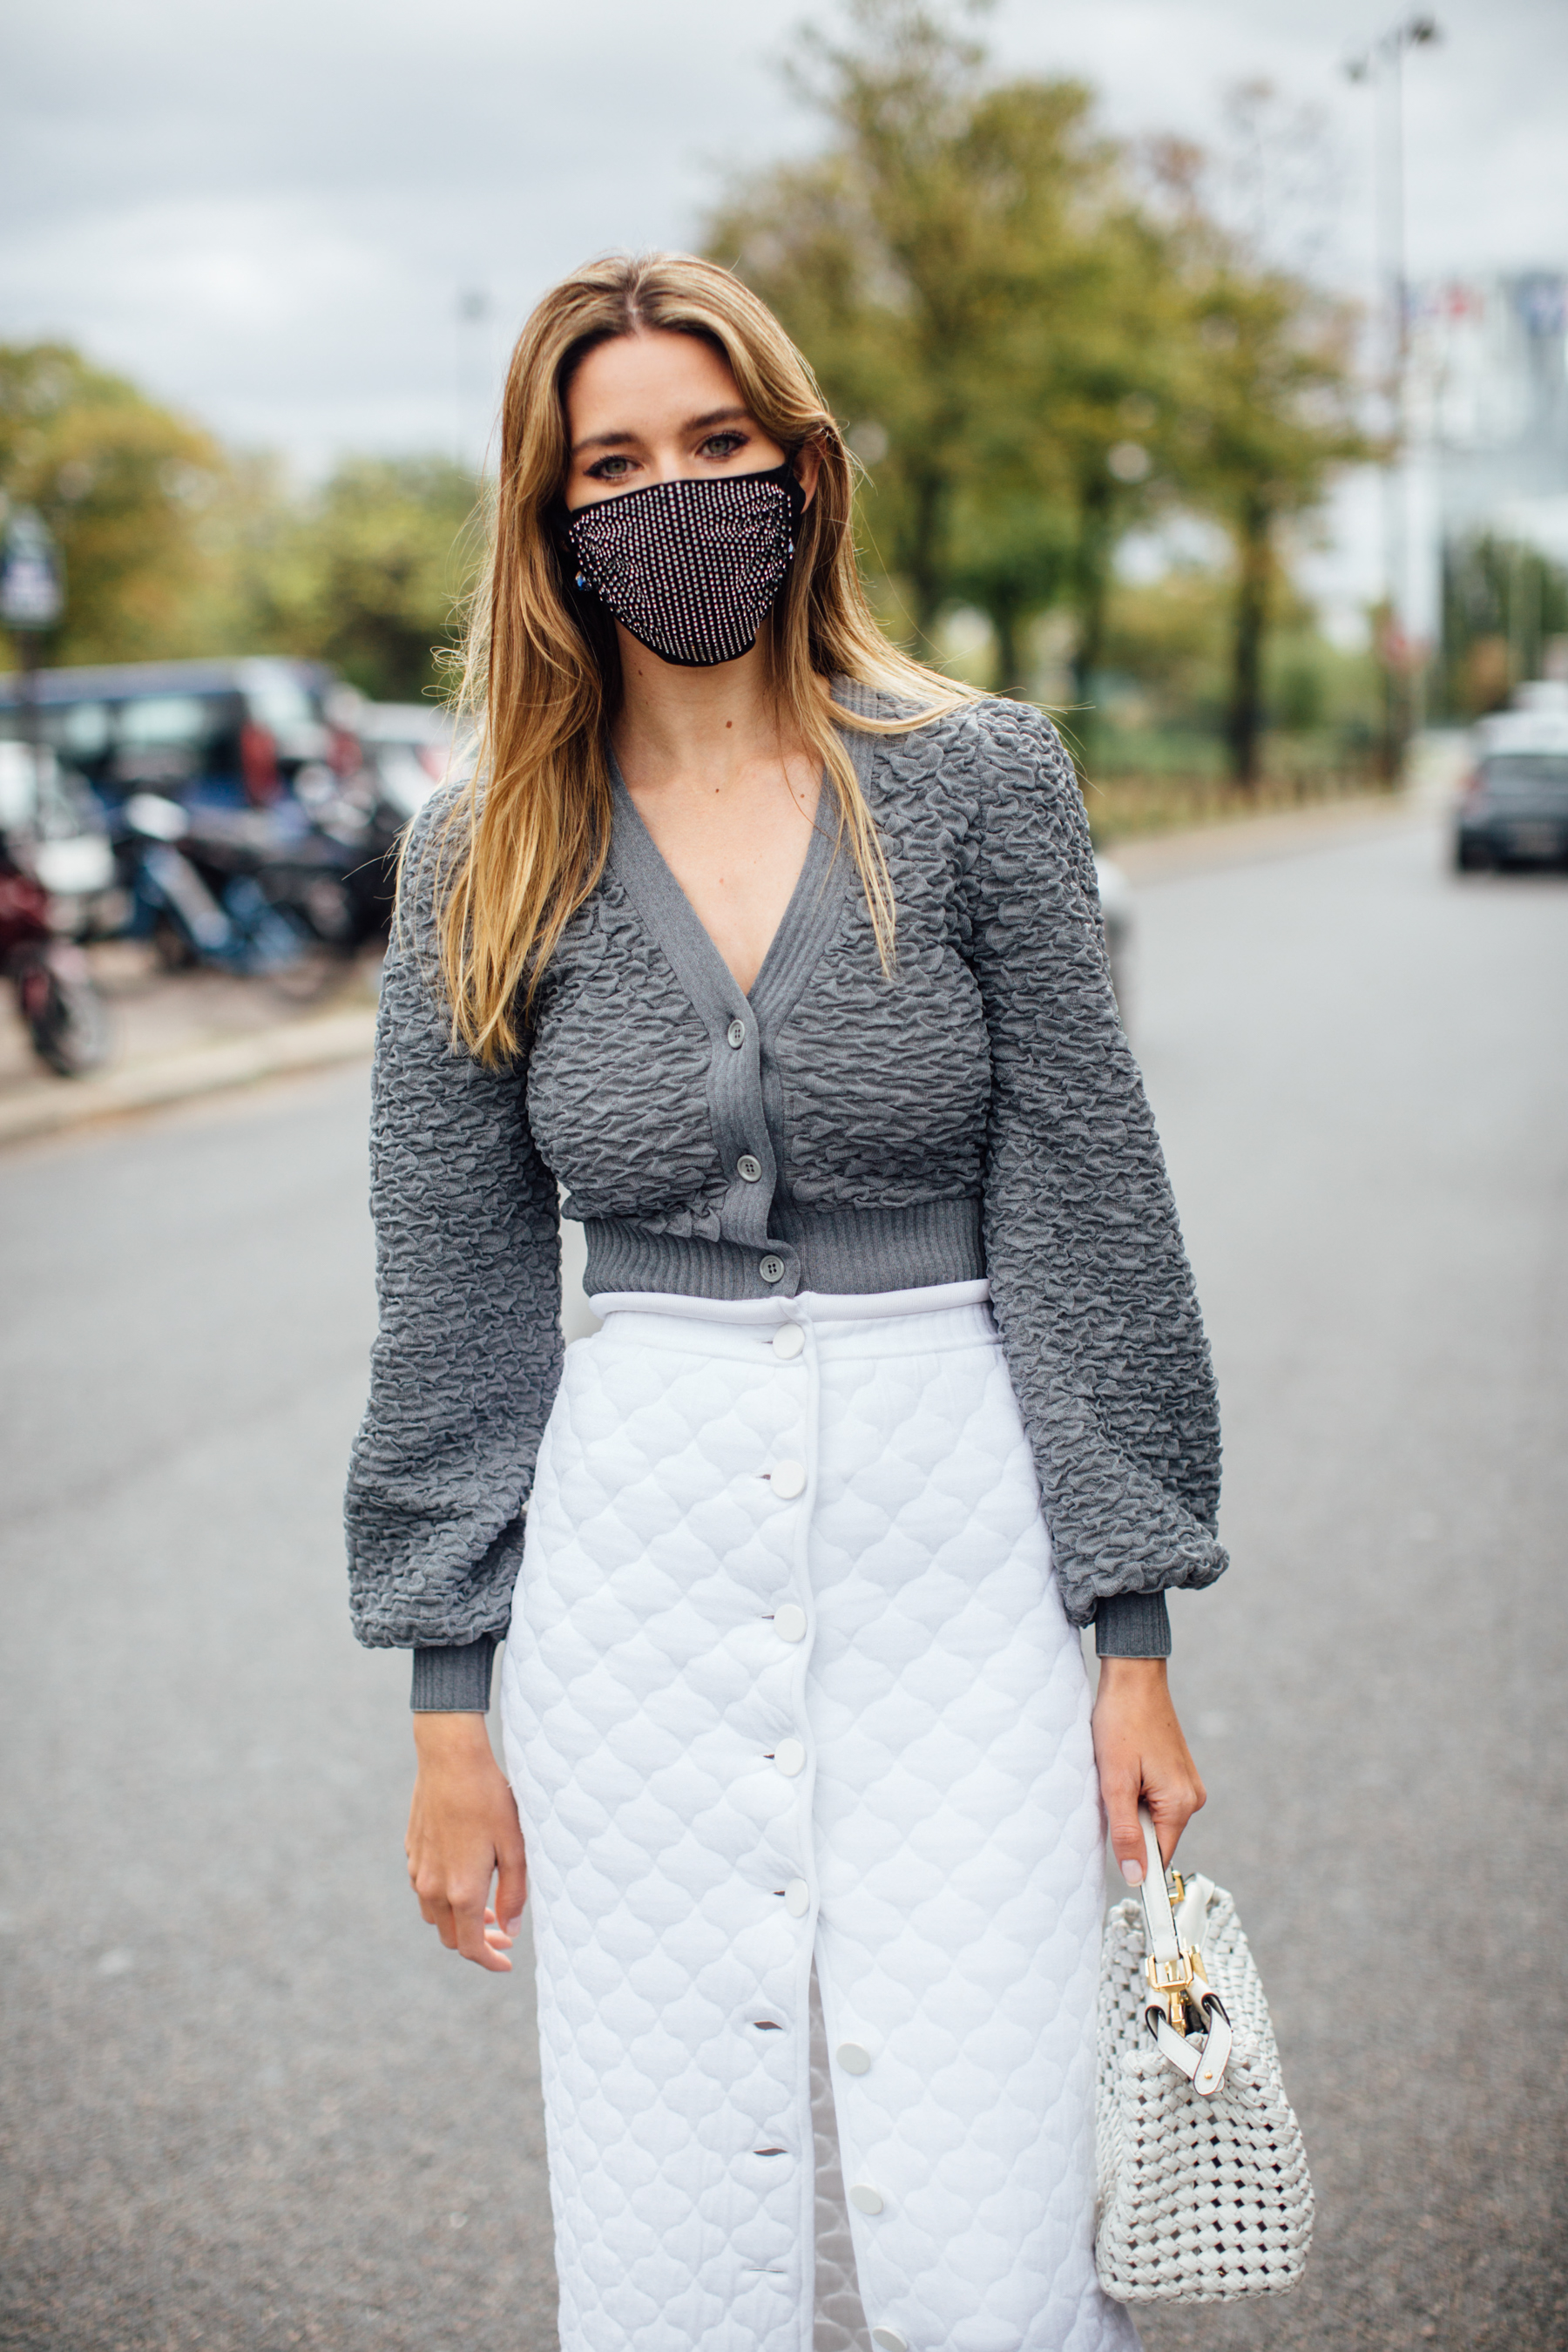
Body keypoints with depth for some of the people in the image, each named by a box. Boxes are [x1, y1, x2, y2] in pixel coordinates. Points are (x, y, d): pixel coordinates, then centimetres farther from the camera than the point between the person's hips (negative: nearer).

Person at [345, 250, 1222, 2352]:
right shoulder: (490, 860, 3)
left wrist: (1136, 1643, -3)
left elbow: (1088, 1212, -1)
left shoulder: (974, 780, -1)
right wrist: (449, 1709, 5)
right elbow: (457, 1299, 6)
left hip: (954, 1534, -1)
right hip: (635, 1560, 2)